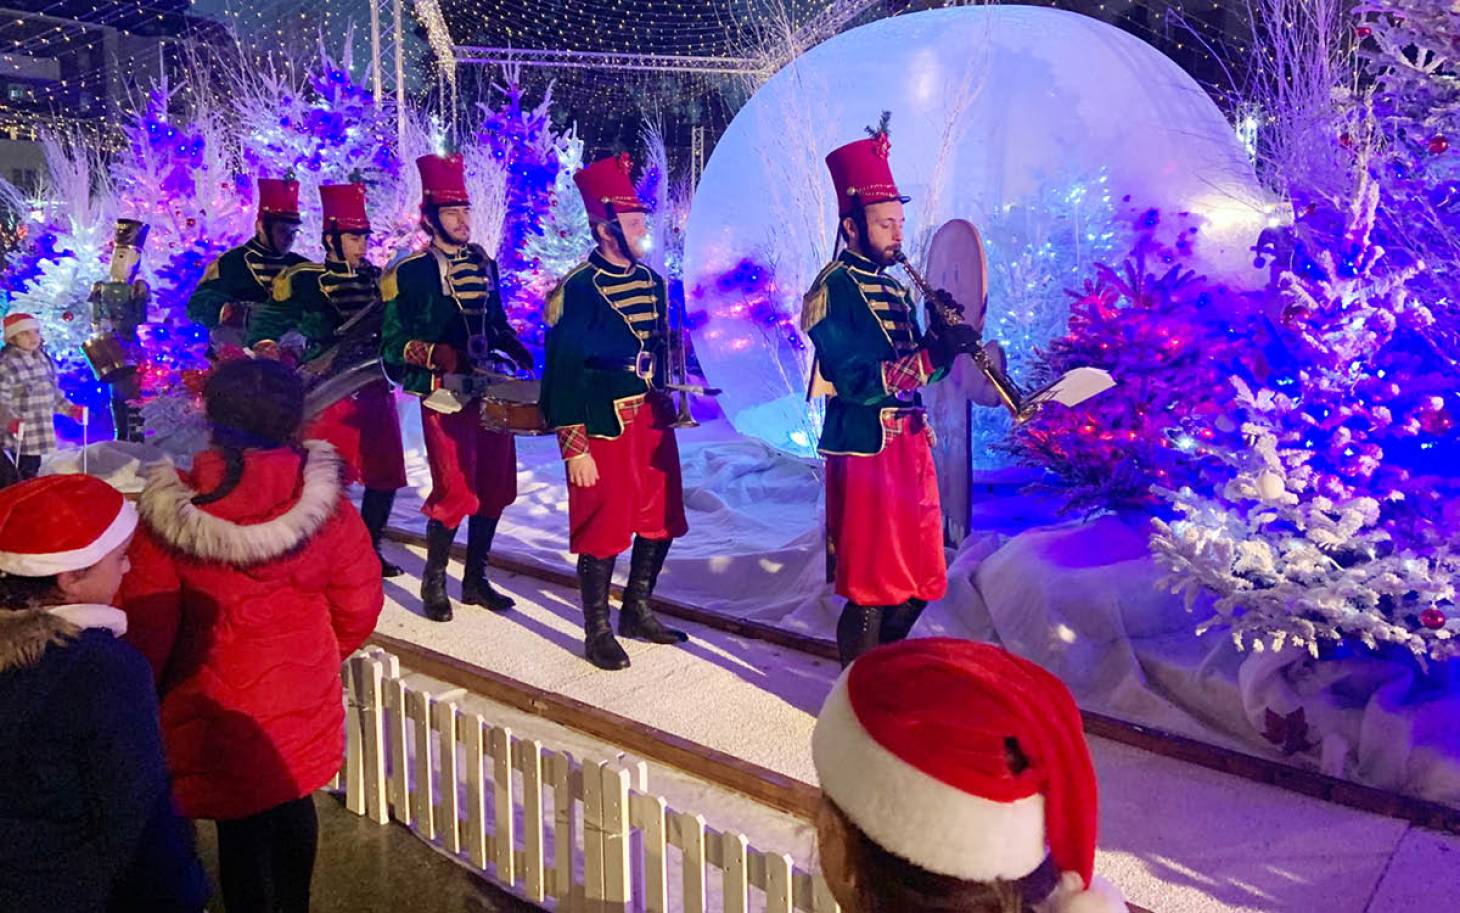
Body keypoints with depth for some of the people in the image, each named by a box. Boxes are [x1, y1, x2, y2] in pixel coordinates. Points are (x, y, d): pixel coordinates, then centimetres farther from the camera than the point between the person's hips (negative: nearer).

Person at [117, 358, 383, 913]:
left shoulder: (170, 515, -19)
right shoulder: (325, 505, -15)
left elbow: (147, 630, -12)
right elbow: (359, 609, -6)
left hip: (215, 716, -2)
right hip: (304, 707, 2)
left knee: (240, 829, 16)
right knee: (292, 808, 24)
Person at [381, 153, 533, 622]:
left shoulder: (481, 261, 9)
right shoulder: (409, 273, -8)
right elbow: (394, 345, -8)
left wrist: (517, 350, 3)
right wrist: (440, 355, -21)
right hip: (445, 398, -6)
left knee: (495, 487, 9)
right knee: (455, 492, -5)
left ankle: (475, 579, 25)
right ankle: (433, 583, 16)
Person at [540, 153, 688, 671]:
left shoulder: (650, 281, 8)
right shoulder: (577, 290, -14)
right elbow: (562, 374, -14)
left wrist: (666, 411, 16)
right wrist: (574, 449, -15)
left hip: (652, 420, 7)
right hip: (604, 428, -7)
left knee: (661, 520, 13)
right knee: (603, 531, 3)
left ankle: (636, 611, 33)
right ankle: (597, 632, 20)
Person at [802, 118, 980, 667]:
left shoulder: (891, 287, 16)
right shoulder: (835, 287, -11)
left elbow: (912, 368, 14)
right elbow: (856, 381, -21)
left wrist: (945, 339, -4)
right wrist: (933, 354, -24)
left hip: (910, 443, 9)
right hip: (866, 449, -9)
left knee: (917, 582, 16)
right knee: (873, 590, 0)